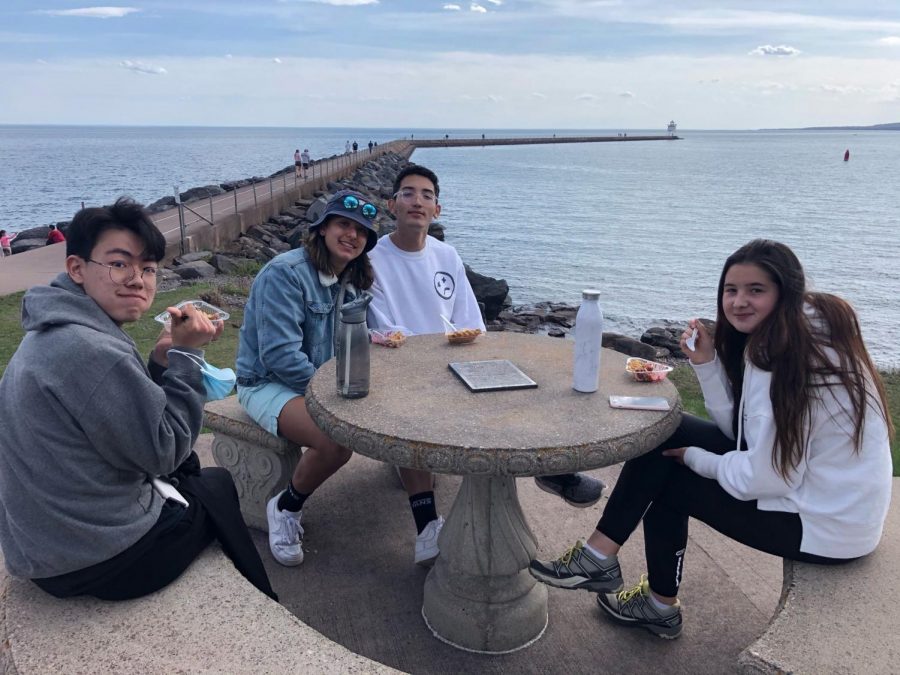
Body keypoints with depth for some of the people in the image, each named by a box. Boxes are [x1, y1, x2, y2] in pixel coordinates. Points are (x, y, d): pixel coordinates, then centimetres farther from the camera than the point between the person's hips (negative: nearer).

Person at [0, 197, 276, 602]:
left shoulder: (52, 335, 5)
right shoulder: (93, 352, -29)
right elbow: (163, 451, -20)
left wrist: (162, 359, -5)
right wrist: (186, 355, -15)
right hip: (96, 561, -9)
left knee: (190, 473, 26)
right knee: (218, 487, 14)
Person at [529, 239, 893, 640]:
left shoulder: (792, 357, -26)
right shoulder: (780, 336, 3)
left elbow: (765, 478, -26)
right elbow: (738, 429, 1)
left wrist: (696, 458, -10)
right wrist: (707, 362, -10)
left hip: (828, 523, -9)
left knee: (667, 481, -2)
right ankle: (600, 556, 7)